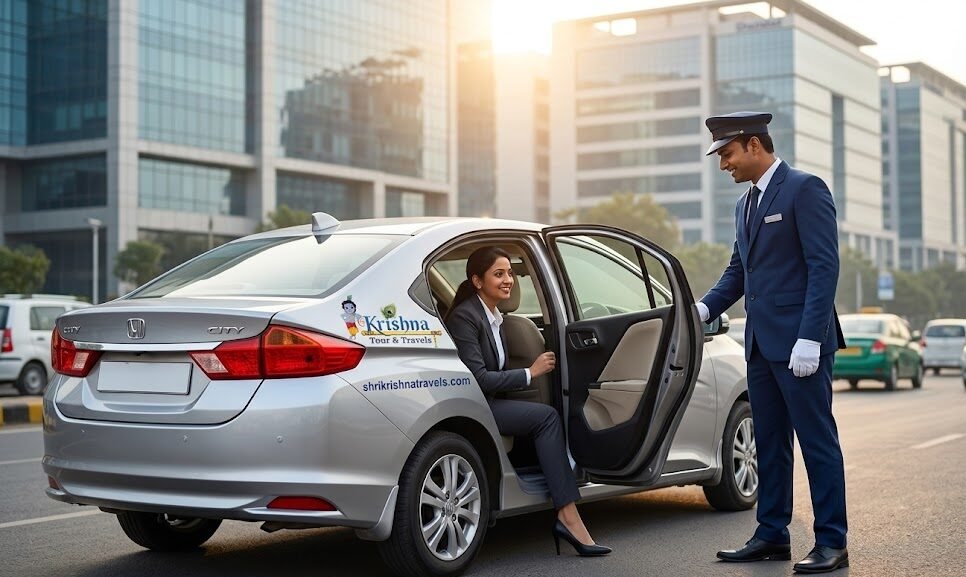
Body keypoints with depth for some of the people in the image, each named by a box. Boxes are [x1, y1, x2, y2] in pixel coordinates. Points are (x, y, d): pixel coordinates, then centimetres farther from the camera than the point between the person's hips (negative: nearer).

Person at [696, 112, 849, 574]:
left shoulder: (804, 189, -8)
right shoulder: (746, 204, 17)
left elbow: (824, 265, -14)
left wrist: (809, 339, -20)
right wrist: (704, 308, 4)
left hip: (798, 341, -8)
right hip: (760, 342, 9)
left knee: (817, 441, -2)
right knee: (769, 443, 12)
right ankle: (772, 535, 21)